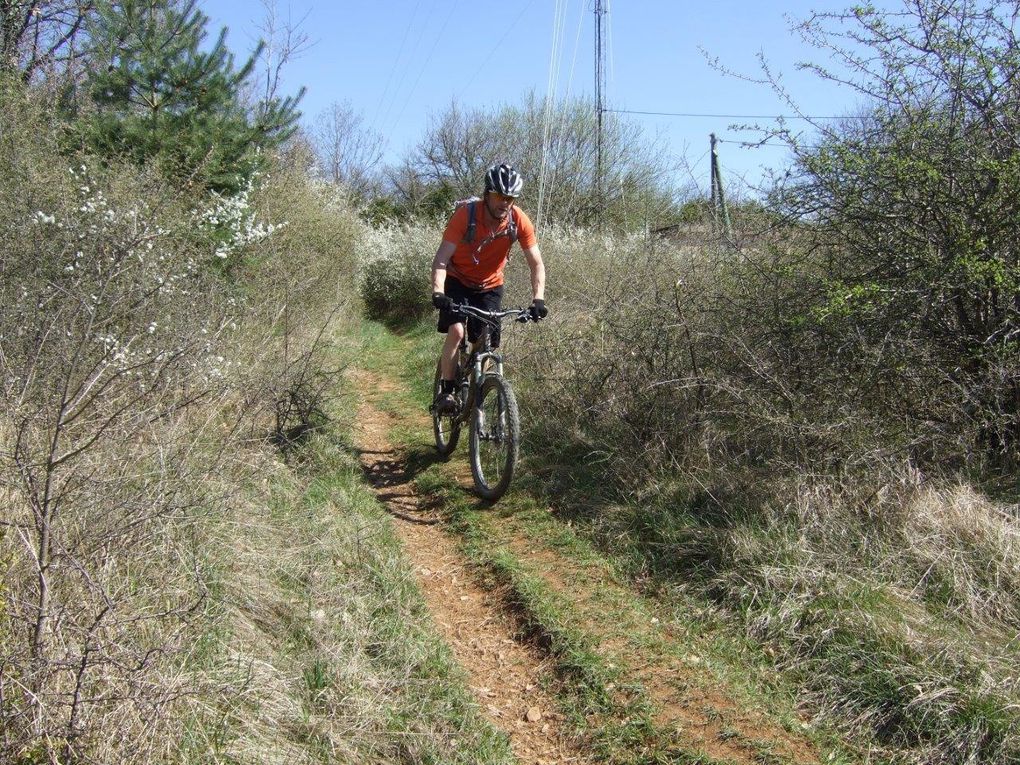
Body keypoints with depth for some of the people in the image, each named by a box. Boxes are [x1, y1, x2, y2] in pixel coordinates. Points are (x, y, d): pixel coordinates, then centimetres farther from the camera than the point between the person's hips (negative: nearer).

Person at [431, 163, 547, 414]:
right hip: (458, 281, -2)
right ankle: (446, 391, -7)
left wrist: (538, 299, -33)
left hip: (490, 286, 2)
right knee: (456, 331, -23)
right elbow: (441, 258, -31)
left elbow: (536, 264, -18)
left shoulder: (519, 221, -20)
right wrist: (437, 292, -47)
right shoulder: (465, 214, -27)